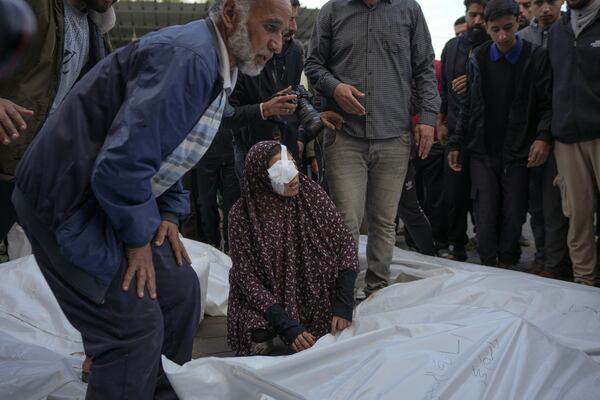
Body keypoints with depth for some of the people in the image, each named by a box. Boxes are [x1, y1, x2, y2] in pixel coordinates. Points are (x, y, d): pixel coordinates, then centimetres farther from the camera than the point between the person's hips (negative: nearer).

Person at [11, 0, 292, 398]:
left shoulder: (214, 64, 9)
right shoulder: (187, 57, -25)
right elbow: (122, 164, -31)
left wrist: (170, 213, 8)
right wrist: (138, 238, -16)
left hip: (117, 199, 10)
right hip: (71, 201, -10)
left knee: (180, 290, 12)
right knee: (136, 327, -10)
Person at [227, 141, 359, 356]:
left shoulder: (311, 194, -12)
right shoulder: (242, 215, -18)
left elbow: (345, 242, -10)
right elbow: (246, 276, -17)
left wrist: (343, 307, -18)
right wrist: (288, 326, -25)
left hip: (314, 293, 2)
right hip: (266, 296, -2)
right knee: (258, 335, -28)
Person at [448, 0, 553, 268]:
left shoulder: (536, 57, 0)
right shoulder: (478, 59, 7)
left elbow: (548, 103, -3)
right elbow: (467, 106, 10)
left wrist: (544, 136, -20)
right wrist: (456, 143, 5)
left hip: (518, 153, -1)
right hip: (482, 152, 1)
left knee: (513, 216, 2)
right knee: (485, 216, -4)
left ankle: (505, 264, 19)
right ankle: (488, 269, 8)